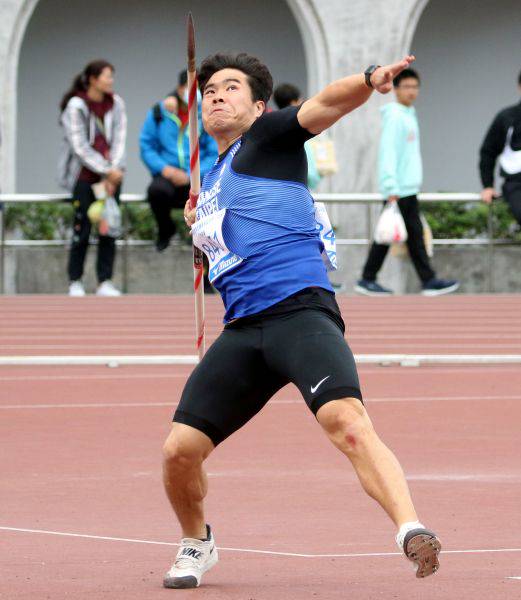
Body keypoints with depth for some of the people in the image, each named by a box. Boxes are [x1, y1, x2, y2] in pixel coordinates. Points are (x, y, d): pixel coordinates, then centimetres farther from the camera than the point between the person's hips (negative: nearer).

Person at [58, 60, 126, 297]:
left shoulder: (115, 104, 6)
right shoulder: (76, 106, -7)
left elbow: (119, 140, 3)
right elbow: (80, 146, -11)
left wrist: (114, 171, -9)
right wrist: (107, 171, -14)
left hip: (110, 176, 4)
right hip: (84, 175, -4)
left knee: (109, 229, 0)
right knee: (82, 229, -4)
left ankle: (105, 282, 5)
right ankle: (75, 282, 6)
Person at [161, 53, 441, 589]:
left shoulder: (268, 137, 9)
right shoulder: (210, 182, 28)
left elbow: (324, 104, -12)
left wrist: (369, 81, -30)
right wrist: (200, 225, 27)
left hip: (300, 309, -6)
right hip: (241, 330, 7)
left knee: (345, 419, -31)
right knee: (180, 450, -2)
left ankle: (410, 530, -42)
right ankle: (196, 543, 25)